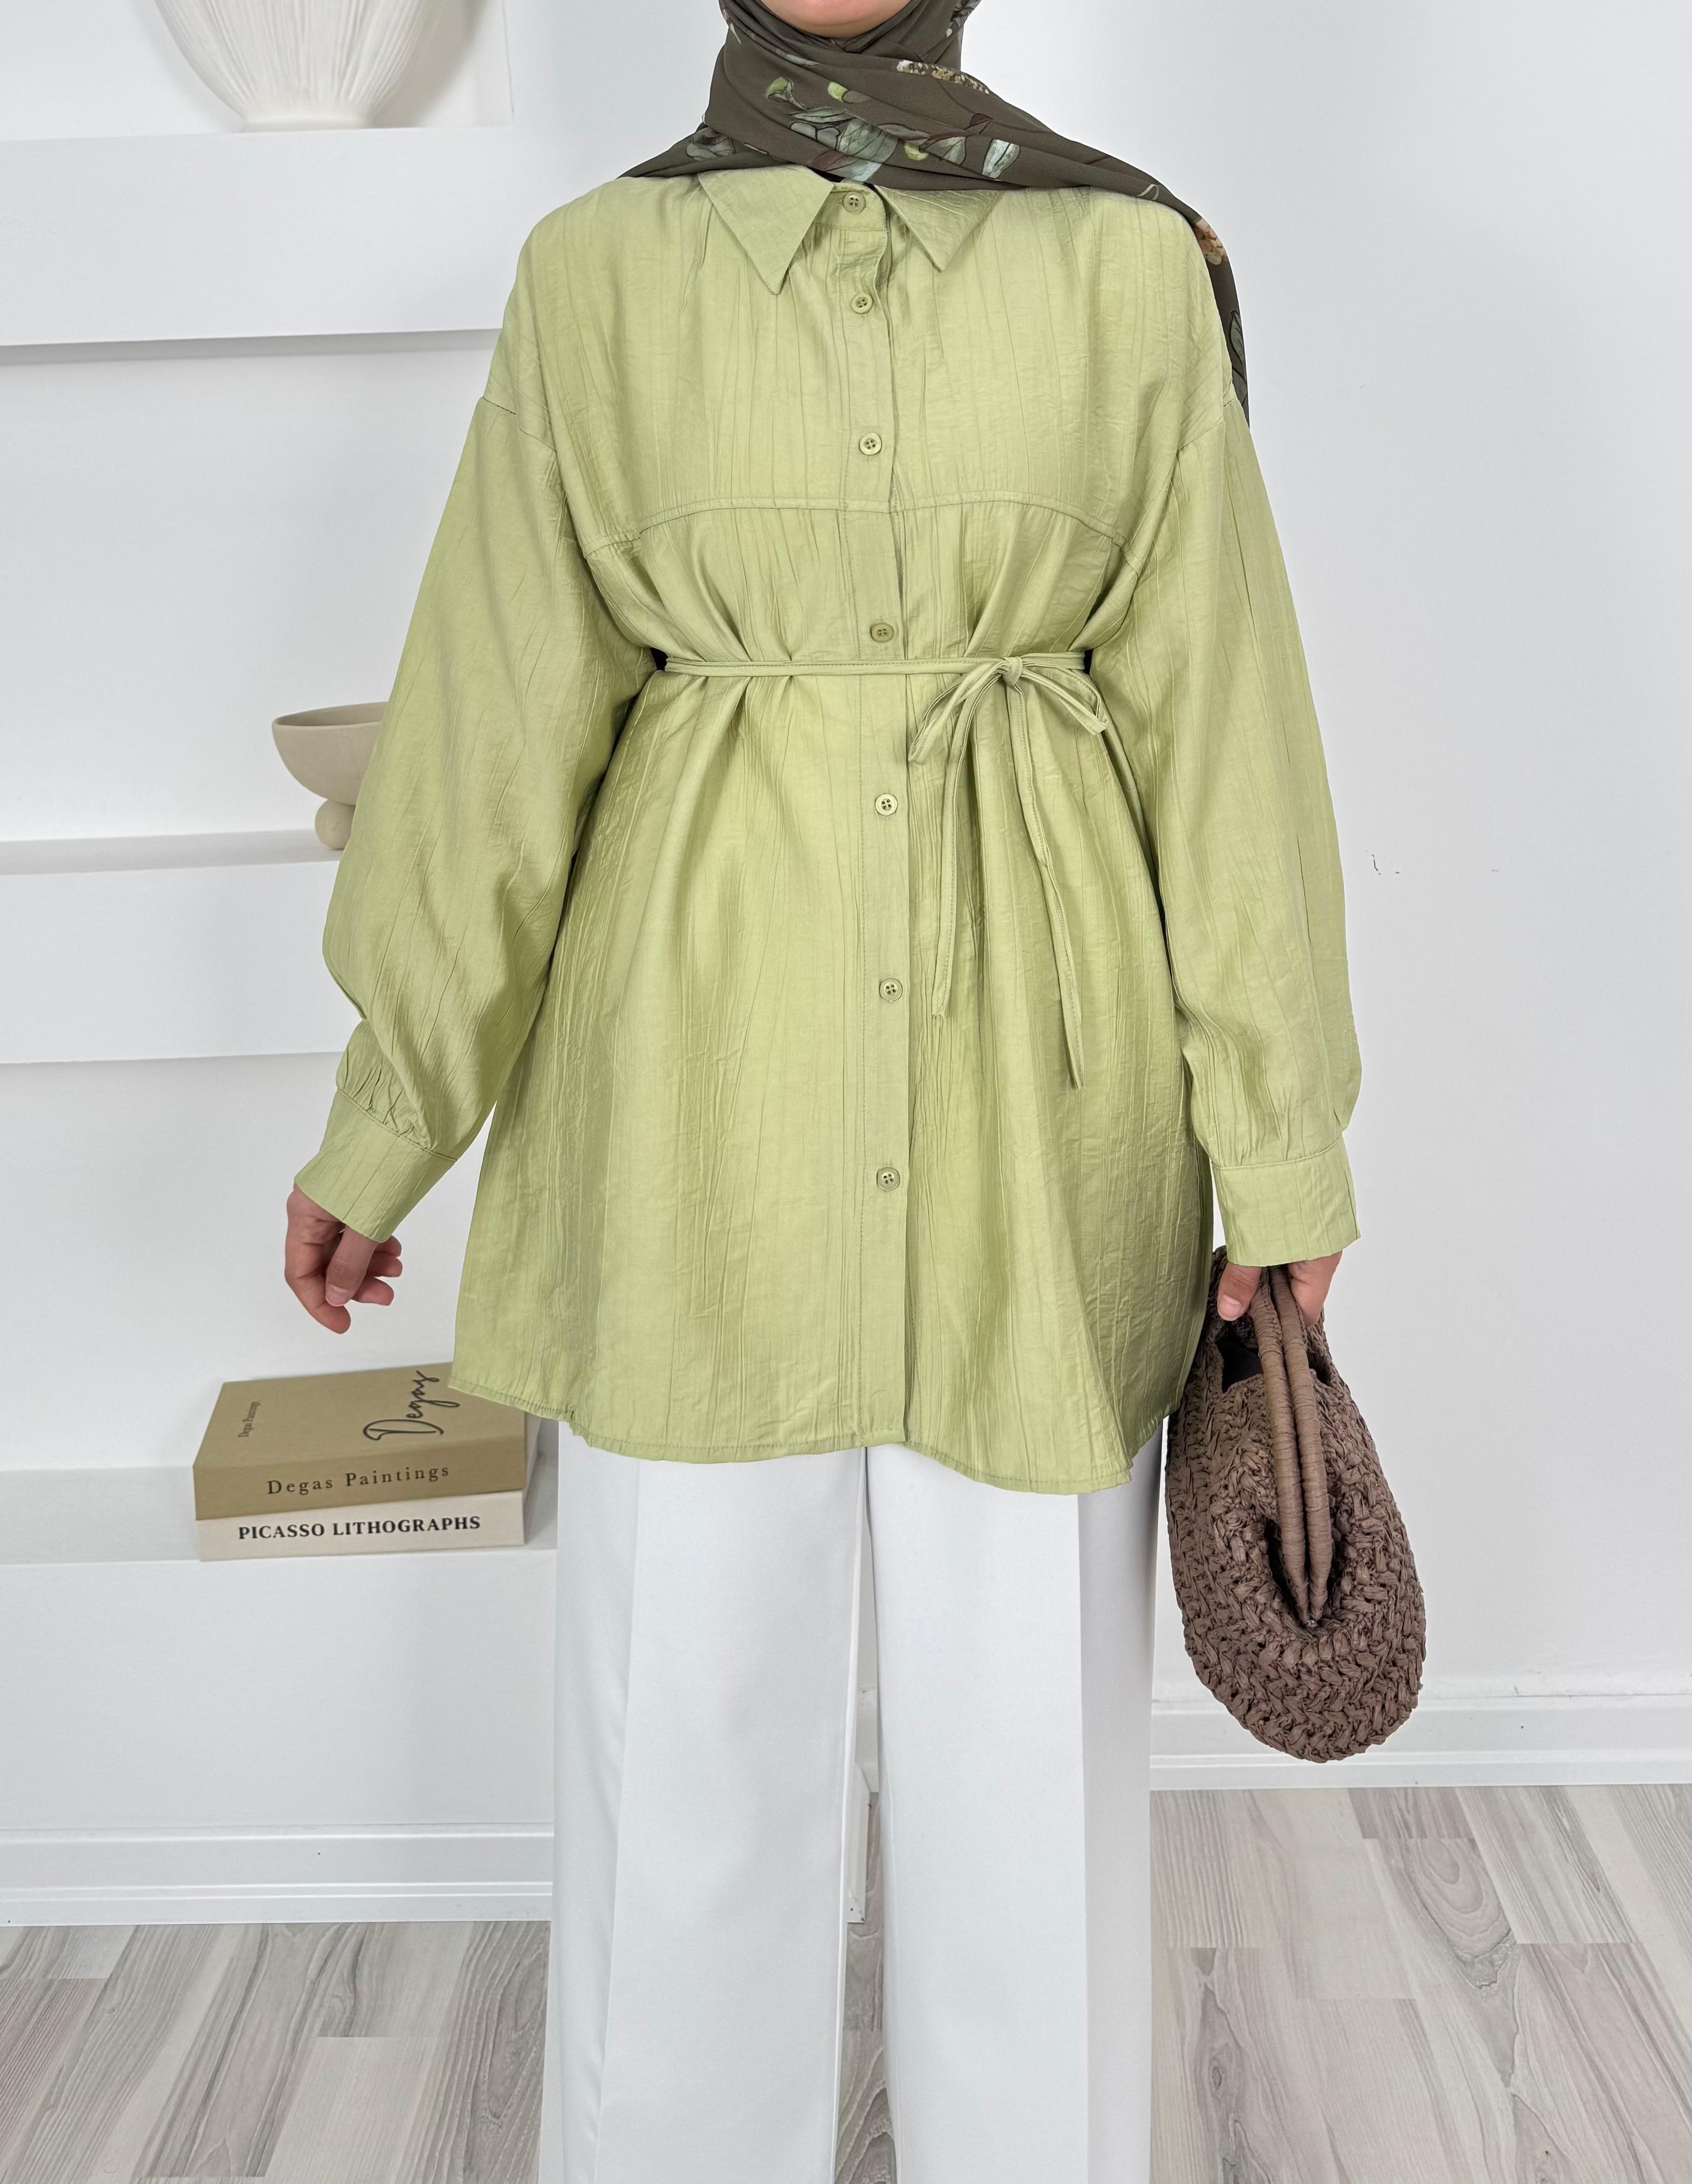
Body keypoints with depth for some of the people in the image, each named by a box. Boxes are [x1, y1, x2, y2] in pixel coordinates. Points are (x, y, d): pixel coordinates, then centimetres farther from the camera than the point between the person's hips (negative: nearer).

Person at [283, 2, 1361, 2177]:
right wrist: (382, 1131, 8)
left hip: (1027, 1059, 0)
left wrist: (1278, 1148, 0)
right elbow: (493, 719, 6)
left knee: (1031, 1695, 9)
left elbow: (1216, 707, 2)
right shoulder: (596, 270, 5)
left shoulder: (1130, 260, 4)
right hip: (695, 1065, 1)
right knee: (688, 1695, 10)